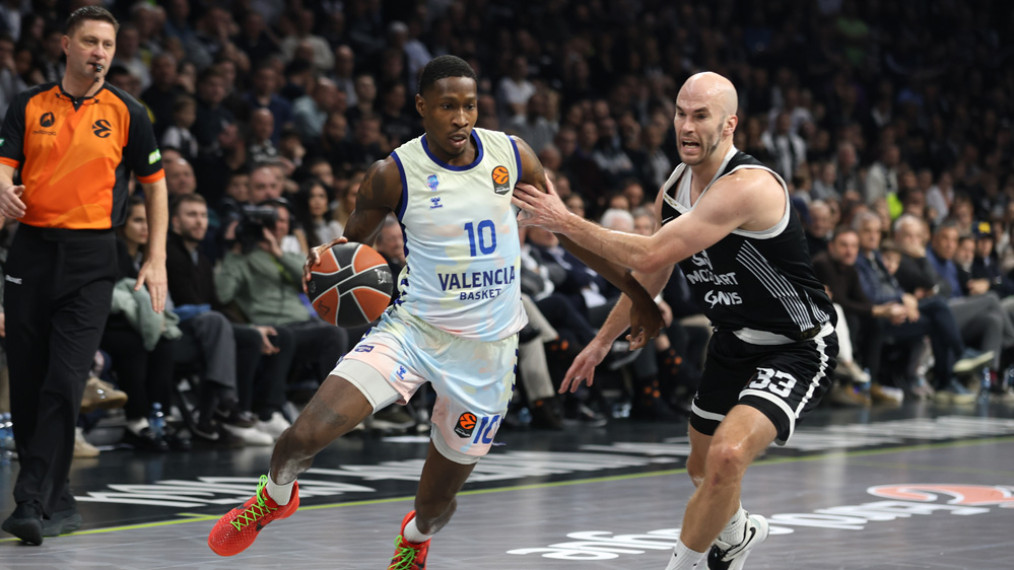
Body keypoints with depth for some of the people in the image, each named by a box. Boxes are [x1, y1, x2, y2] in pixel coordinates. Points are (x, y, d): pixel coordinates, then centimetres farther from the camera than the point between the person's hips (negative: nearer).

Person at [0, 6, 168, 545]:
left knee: (64, 382, -13)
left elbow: (154, 183, 10)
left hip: (90, 259, -3)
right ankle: (58, 502, 17)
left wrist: (156, 260, 2)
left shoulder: (126, 112, 4)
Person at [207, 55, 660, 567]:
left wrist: (637, 292, 14)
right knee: (307, 433, -21)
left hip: (486, 349, 2)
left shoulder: (512, 156, -2)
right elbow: (352, 242, 3)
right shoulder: (394, 174, -10)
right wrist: (325, 261, -22)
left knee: (438, 498, 10)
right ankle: (276, 496, 16)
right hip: (413, 328, -2)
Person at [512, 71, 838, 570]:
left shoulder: (748, 186, -28)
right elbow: (651, 276, 18)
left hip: (795, 350, -9)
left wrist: (566, 222, -26)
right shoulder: (674, 190, 0)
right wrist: (602, 341, 22)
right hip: (733, 344, 9)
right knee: (702, 469, 22)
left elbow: (650, 255, -32)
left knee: (728, 455, -29)